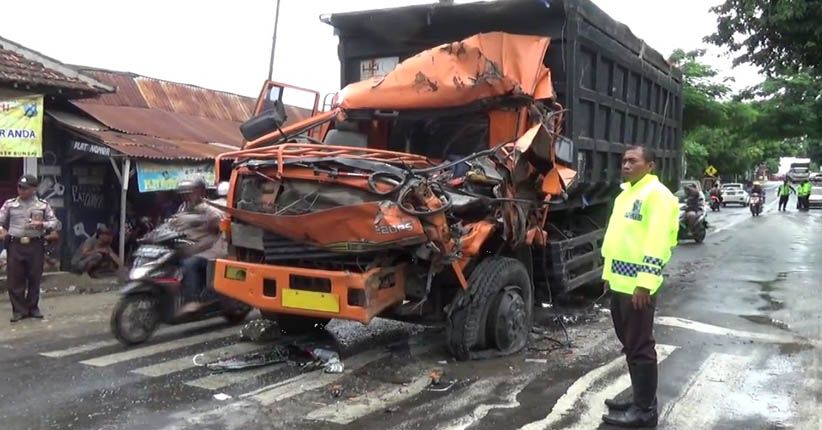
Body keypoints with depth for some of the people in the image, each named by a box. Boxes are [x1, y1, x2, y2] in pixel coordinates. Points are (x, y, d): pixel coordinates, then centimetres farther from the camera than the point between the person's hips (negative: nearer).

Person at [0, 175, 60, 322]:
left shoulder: (43, 205, 5)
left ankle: (33, 307, 22)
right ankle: (19, 310, 12)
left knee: (34, 278, 7)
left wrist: (42, 224, -15)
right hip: (15, 245, 0)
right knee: (15, 279, 1)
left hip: (35, 245, 0)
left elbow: (56, 223, 3)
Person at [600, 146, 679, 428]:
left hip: (638, 285, -9)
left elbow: (657, 242, -20)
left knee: (640, 347, -2)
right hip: (620, 282, 10)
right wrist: (609, 274, 21)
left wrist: (644, 282, -24)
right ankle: (639, 398, 29)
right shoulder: (626, 193, 18)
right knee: (629, 344, 17)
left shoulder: (656, 194, -12)